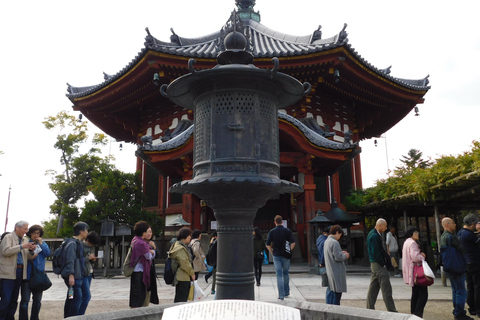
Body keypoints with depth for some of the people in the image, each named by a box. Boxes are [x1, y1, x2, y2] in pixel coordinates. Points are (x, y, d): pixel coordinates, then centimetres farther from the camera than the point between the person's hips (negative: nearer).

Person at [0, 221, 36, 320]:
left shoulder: (25, 240, 15)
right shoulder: (8, 237, -1)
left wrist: (31, 251, -4)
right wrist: (22, 246, -19)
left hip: (20, 272, 6)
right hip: (8, 272, -6)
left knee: (14, 300, 10)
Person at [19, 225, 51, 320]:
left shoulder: (43, 243, 11)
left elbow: (48, 254, -4)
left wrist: (41, 243, -8)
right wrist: (29, 258, -17)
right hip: (27, 274, -4)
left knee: (37, 299, 12)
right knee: (25, 300, -4)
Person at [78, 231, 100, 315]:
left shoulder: (91, 247, 14)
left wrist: (93, 259, 3)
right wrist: (88, 258, -17)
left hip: (89, 274, 8)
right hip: (83, 274, -8)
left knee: (84, 296, 10)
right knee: (87, 296, -10)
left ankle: (80, 314, 17)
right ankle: (79, 315, -2)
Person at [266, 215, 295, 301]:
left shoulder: (272, 231, -3)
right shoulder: (287, 230, -2)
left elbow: (268, 245, -7)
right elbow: (293, 243, -8)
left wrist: (272, 252, 7)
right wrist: (289, 251, 4)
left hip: (276, 256, -1)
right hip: (286, 256, 1)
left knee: (279, 275, 1)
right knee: (285, 274, 18)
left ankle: (281, 295, -3)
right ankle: (286, 292, 29)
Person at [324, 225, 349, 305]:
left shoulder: (327, 241, 12)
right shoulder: (335, 243, -19)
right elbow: (338, 257, -21)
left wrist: (341, 253, 13)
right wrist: (345, 256, -3)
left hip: (329, 271, 9)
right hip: (336, 272, -9)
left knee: (331, 291, 16)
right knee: (337, 292, -1)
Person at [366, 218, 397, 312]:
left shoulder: (372, 234, 14)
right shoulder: (374, 236, -18)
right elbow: (376, 253, -21)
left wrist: (386, 254, 9)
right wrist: (383, 264, -15)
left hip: (374, 264, 10)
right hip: (378, 265, -10)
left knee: (373, 288, 13)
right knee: (386, 289, -4)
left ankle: (370, 309, 19)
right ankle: (392, 310, 2)